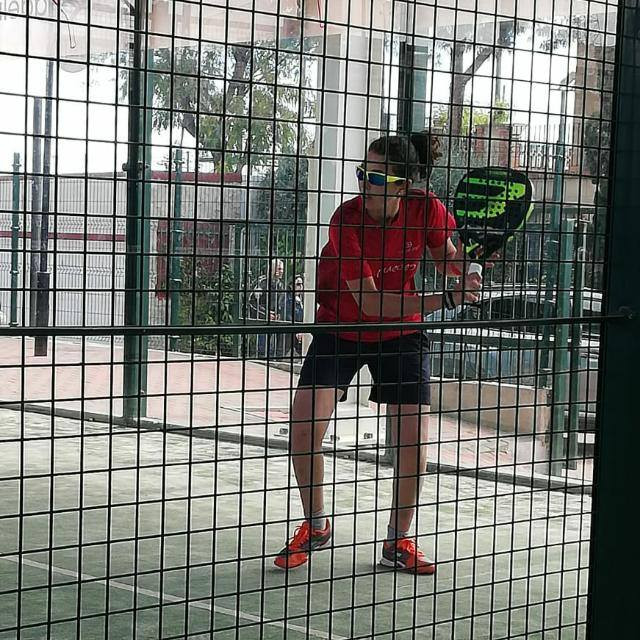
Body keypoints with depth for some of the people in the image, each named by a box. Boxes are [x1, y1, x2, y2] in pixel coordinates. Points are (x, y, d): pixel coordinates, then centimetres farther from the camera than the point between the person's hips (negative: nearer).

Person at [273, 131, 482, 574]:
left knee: (414, 439, -3)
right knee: (304, 427, -12)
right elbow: (368, 301, -29)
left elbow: (448, 257, 3)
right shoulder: (347, 220, -26)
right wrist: (445, 301, -36)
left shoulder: (427, 210, -19)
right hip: (341, 327, -2)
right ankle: (316, 527, 12)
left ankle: (398, 542, 18)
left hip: (402, 331, 2)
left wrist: (464, 268, -22)